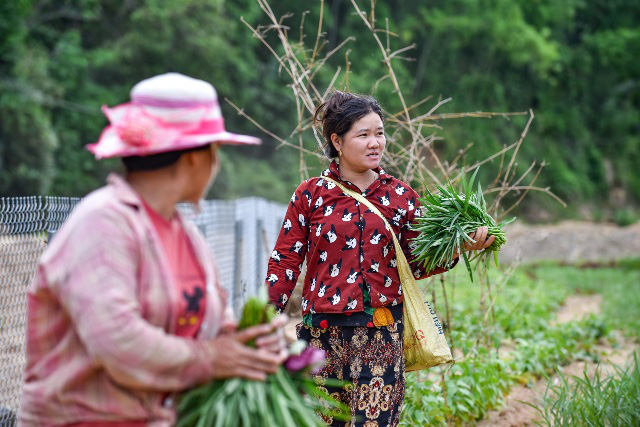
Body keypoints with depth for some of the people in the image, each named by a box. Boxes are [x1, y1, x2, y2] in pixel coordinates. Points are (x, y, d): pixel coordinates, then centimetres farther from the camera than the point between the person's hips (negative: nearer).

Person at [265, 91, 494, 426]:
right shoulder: (311, 194, 3)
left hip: (382, 334, 0)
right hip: (322, 332, 0)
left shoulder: (401, 197, 7)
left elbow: (416, 264, 10)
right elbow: (285, 261, 2)